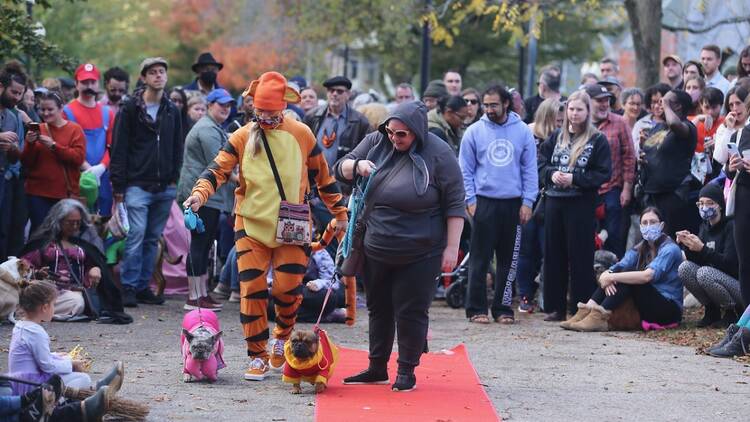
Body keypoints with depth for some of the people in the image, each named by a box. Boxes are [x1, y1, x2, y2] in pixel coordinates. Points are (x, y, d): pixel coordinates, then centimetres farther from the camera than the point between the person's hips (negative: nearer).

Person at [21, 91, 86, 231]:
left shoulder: (75, 130, 2)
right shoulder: (37, 130, 8)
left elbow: (79, 157, -11)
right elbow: (26, 163, 7)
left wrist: (53, 145, -17)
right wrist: (30, 144, -12)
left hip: (66, 193, -1)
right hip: (38, 193, 1)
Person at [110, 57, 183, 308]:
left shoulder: (172, 111, 13)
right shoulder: (131, 109, -1)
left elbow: (178, 148, 17)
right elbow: (120, 149, -3)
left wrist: (174, 178, 6)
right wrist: (119, 185, -8)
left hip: (164, 187, 5)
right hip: (137, 185, -5)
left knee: (152, 239, 7)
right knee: (136, 235, -12)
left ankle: (143, 287, 13)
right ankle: (128, 287, -7)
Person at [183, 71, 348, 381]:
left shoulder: (301, 135, 2)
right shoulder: (242, 138, 1)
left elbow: (322, 176, 10)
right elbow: (219, 169, -7)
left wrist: (339, 213, 13)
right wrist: (200, 192, -26)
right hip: (251, 226, 0)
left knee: (288, 288, -7)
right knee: (252, 289, -3)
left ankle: (282, 336, 24)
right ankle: (257, 356, 8)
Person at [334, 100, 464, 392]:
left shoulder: (438, 154, -12)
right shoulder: (375, 142, 1)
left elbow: (455, 204, -10)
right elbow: (340, 170, 9)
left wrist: (452, 247, -13)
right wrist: (357, 165, -14)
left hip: (419, 254, -5)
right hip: (376, 250, 5)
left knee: (411, 312, -1)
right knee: (378, 308, 14)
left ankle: (407, 371, 11)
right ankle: (377, 368, 25)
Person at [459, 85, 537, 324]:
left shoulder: (522, 131, 4)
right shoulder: (475, 131, 2)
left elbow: (530, 169, 6)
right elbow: (466, 170, 4)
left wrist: (527, 201, -1)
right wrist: (470, 200, -5)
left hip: (513, 204, 1)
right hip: (484, 202, -1)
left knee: (508, 260, 5)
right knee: (480, 259, -1)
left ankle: (503, 308, 12)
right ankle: (476, 308, 4)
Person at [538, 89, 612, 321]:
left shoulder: (598, 141, -1)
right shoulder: (556, 137, 12)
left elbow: (604, 173, -7)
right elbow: (541, 163, 13)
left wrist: (574, 178, -15)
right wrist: (552, 174, -8)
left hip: (581, 204, -5)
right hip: (554, 200, 5)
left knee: (580, 256, -4)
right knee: (554, 254, 7)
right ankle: (555, 307, 13)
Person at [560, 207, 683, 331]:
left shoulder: (669, 249, -10)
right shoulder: (640, 249, 11)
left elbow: (647, 276, -28)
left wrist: (611, 277, -26)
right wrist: (605, 277, -25)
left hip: (670, 310, -6)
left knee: (629, 276, -25)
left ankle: (599, 317, -36)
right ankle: (588, 310, -24)